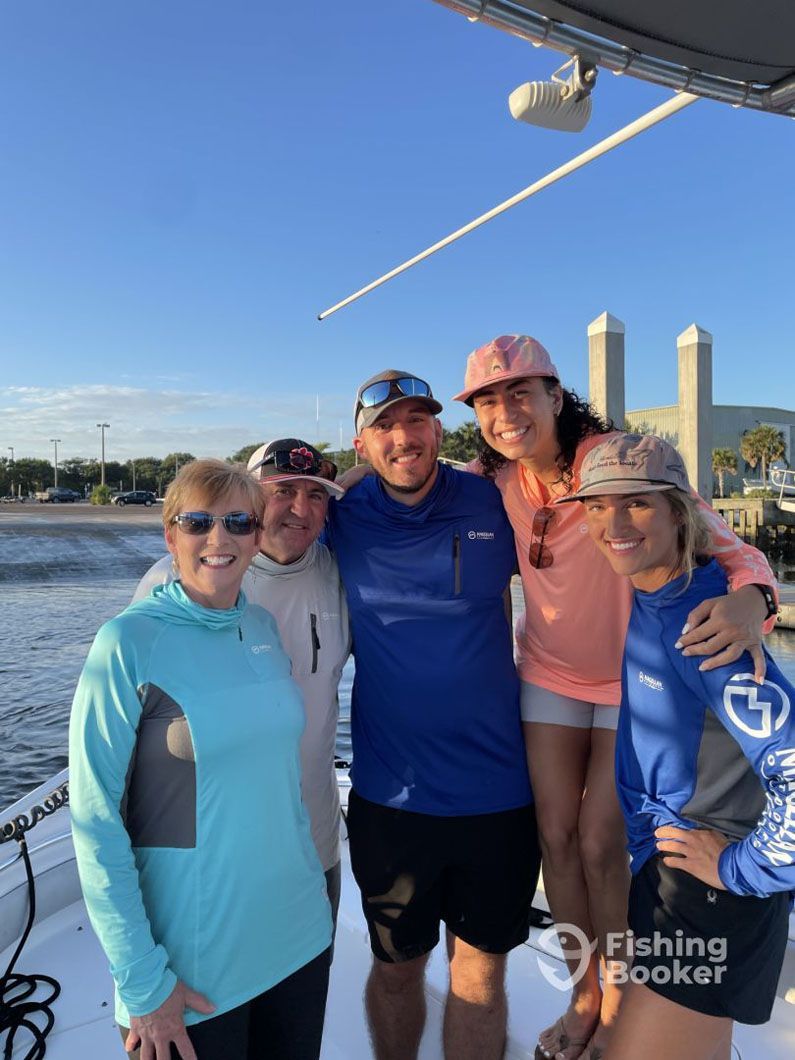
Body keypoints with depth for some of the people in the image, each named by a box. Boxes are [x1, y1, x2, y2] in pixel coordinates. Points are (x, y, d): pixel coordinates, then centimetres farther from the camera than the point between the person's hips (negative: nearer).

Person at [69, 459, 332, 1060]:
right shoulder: (131, 642, -16)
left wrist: (313, 890, 12)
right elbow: (95, 819, -15)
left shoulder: (264, 628, 0)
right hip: (192, 963, -5)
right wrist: (142, 982, -13)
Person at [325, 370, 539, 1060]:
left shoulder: (494, 505, -6)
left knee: (481, 974, 18)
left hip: (497, 791, 0)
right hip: (390, 796, 1)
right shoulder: (342, 522, -5)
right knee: (397, 970, 21)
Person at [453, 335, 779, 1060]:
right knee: (557, 838, 9)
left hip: (635, 678, -3)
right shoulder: (497, 482, -9)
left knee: (603, 846, 2)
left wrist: (748, 600, -46)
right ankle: (584, 995, 36)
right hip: (550, 675, 4)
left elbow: (725, 545, -23)